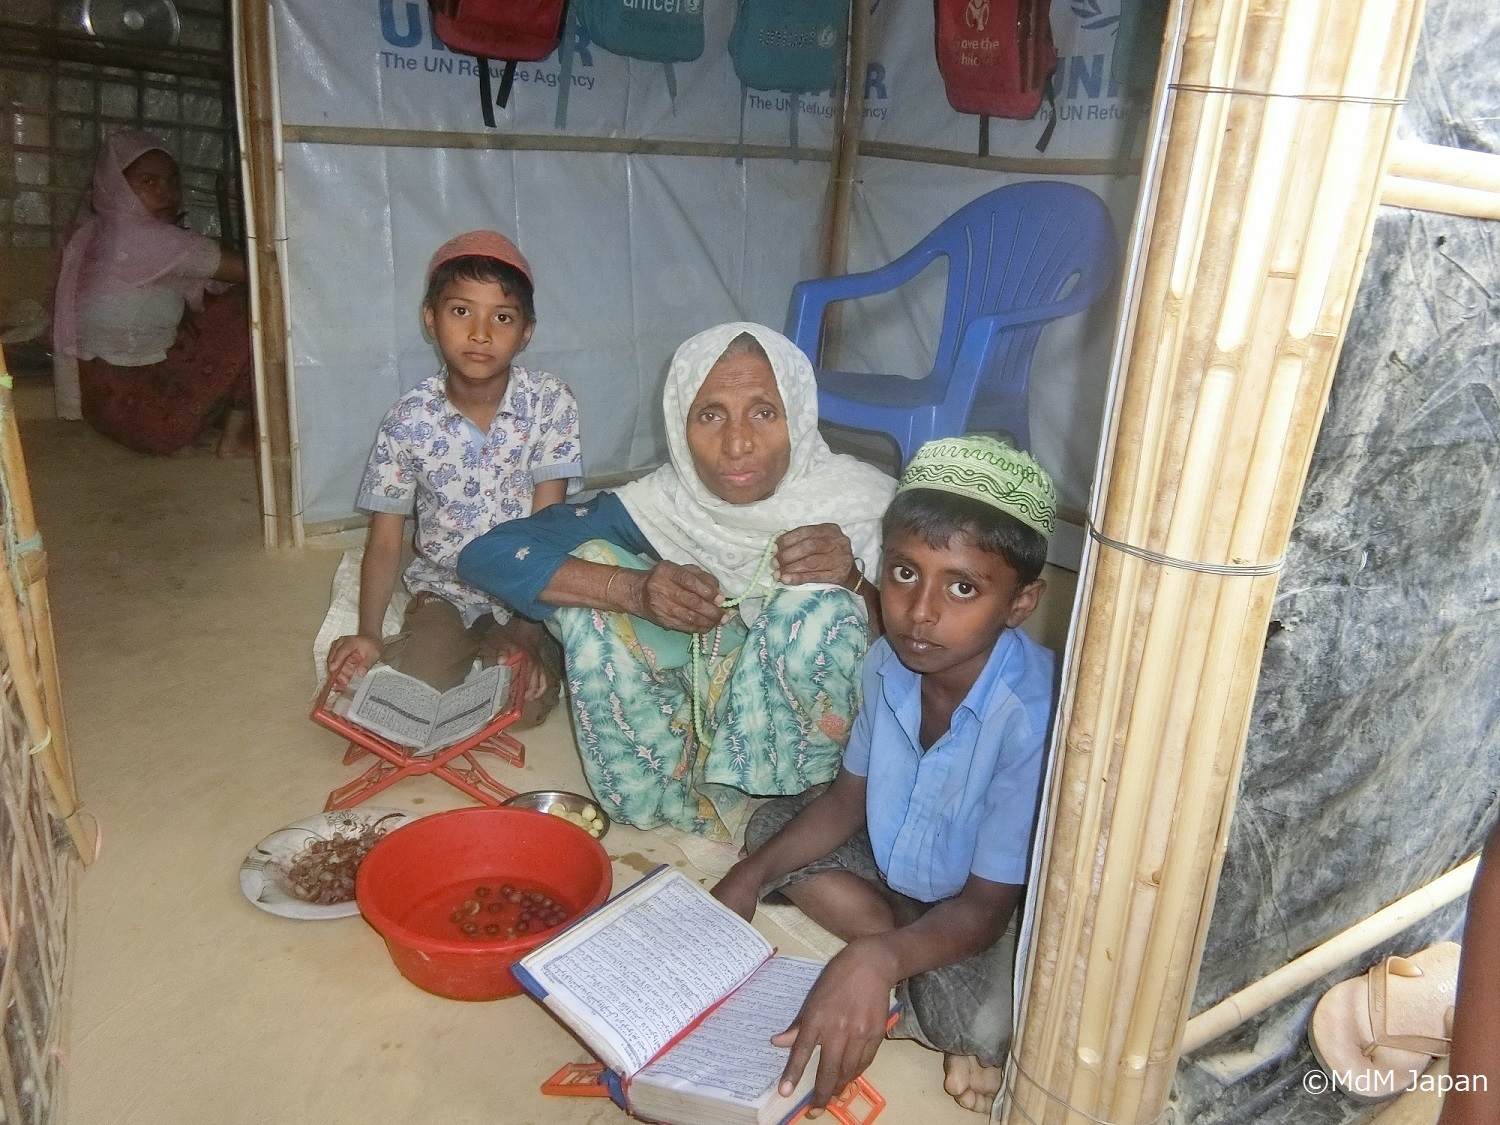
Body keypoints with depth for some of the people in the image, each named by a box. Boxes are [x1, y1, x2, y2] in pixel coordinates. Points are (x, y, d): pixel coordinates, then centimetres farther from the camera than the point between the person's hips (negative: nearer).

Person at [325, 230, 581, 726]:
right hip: (445, 588, 1)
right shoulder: (409, 419, -12)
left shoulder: (551, 402, -15)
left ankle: (496, 643, 13)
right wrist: (368, 635, -17)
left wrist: (526, 631, -20)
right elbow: (385, 542, -5)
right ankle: (460, 647, 14)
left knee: (527, 704, -19)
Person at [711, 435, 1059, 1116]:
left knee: (985, 1023, -34)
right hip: (899, 868, 7)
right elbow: (849, 798, 0)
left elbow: (986, 907, -28)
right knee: (771, 827, -2)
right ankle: (914, 993, -7)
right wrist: (752, 876, -12)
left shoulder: (1033, 719, -35)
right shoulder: (889, 663, -17)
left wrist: (877, 958, -46)